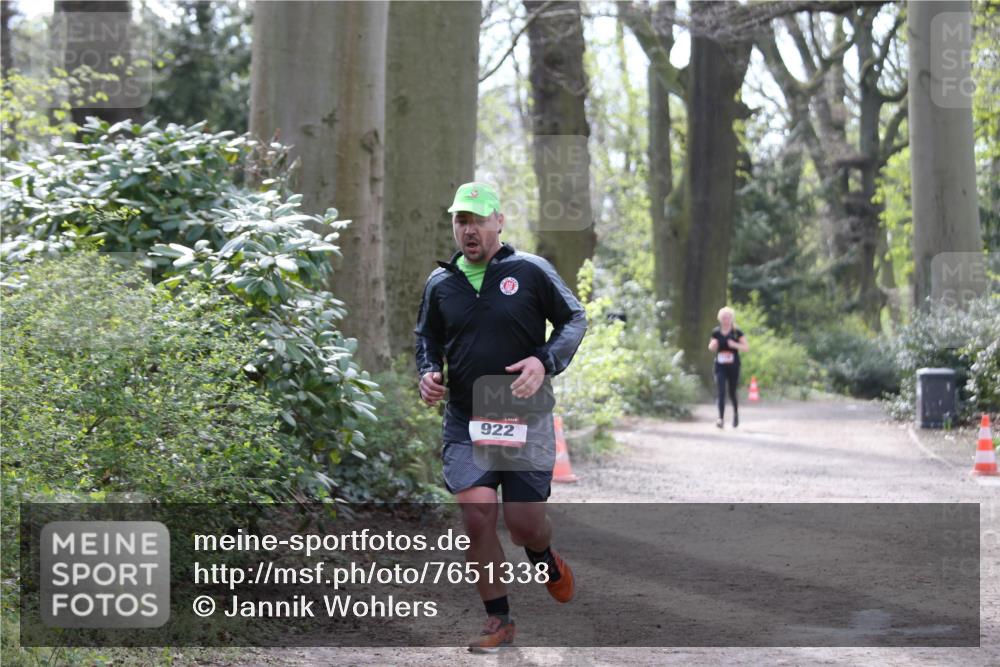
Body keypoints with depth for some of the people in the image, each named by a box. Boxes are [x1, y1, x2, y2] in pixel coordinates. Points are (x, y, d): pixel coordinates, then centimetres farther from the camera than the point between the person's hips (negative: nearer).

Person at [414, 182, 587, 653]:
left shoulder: (530, 270, -4)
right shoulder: (440, 283, 5)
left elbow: (575, 320, 3)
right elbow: (427, 338, 20)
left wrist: (544, 362, -14)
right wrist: (428, 373, -1)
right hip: (465, 422, 2)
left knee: (525, 524, -3)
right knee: (477, 515, -11)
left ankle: (545, 559, 36)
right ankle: (498, 621, 4)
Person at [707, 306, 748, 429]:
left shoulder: (737, 332, -4)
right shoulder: (716, 332, 3)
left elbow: (746, 347, -3)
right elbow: (711, 348, 15)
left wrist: (735, 345, -20)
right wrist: (713, 344, -9)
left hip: (733, 366, -1)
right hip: (720, 367, 1)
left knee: (732, 392, 10)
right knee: (721, 392, -12)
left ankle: (736, 412, 38)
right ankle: (721, 418, -16)